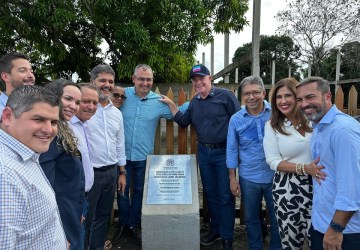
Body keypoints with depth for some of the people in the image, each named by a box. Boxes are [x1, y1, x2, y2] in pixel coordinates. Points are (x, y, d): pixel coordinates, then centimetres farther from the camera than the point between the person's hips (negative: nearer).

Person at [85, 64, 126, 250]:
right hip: (89, 172, -6)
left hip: (111, 172, 6)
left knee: (103, 216, 19)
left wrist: (122, 173, 15)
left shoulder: (116, 112, 9)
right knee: (85, 217, 8)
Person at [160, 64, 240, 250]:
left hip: (224, 152, -5)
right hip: (204, 153, 6)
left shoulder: (225, 95, -8)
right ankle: (215, 229, 34)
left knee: (225, 196, 4)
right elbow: (183, 122, 17)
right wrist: (171, 104, 8)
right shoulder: (194, 102, 11)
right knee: (210, 193, 16)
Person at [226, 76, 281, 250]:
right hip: (248, 178, 1)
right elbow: (232, 150, 2)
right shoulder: (236, 119, -3)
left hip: (275, 176, -1)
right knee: (251, 218, 17)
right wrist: (232, 178, 2)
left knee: (277, 217, 15)